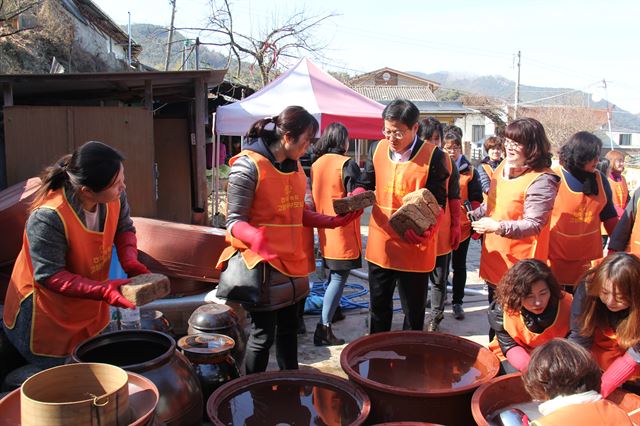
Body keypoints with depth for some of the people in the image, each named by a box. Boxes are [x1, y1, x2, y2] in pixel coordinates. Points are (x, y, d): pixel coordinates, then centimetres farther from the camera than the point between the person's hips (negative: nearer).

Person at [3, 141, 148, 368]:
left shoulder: (115, 196, -17)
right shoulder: (47, 218, -35)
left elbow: (124, 229, 1)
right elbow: (50, 276, -28)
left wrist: (130, 262, -18)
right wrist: (104, 291, -38)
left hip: (91, 306, 6)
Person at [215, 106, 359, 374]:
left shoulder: (295, 166, 10)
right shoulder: (249, 165, -15)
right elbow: (235, 221, -16)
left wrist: (333, 221, 5)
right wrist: (255, 237, -36)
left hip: (292, 262, 8)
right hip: (261, 264, -8)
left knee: (289, 328, 19)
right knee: (263, 335, 0)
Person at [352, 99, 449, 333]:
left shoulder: (433, 156, -11)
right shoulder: (377, 149, 3)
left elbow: (438, 202, -11)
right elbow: (365, 184, 12)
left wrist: (429, 229, -30)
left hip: (415, 247, -4)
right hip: (380, 244, 5)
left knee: (413, 312, 10)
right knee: (378, 305, 20)